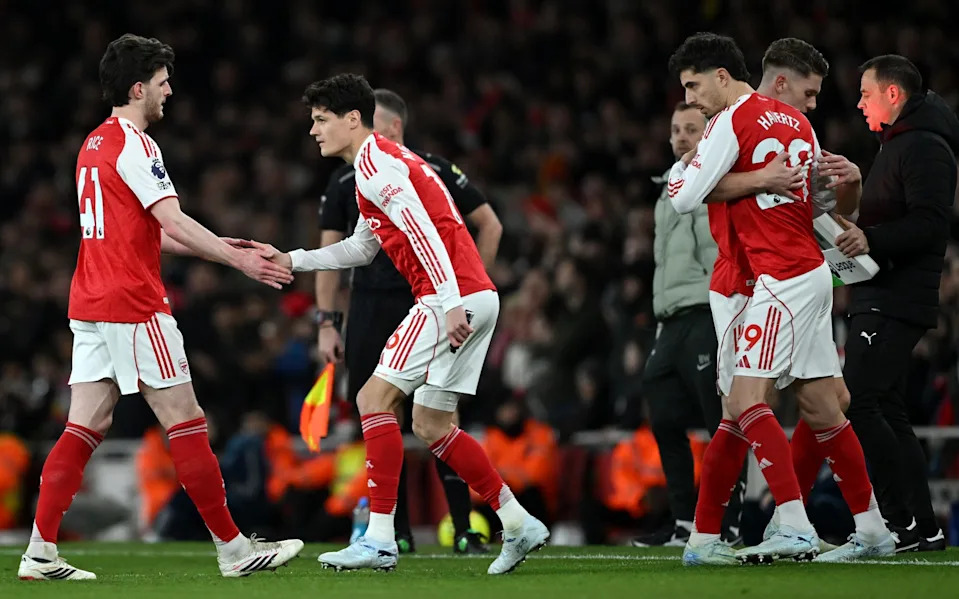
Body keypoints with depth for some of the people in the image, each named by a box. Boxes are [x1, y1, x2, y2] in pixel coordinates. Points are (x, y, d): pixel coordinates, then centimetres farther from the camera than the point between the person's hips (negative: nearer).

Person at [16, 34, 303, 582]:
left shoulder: (94, 144, 17)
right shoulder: (133, 143, -11)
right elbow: (172, 221, -19)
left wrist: (218, 247, 21)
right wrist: (238, 259, -17)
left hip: (90, 305, 9)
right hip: (133, 305, -9)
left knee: (86, 427, 5)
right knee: (187, 422, -3)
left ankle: (40, 552, -1)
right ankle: (233, 548, 1)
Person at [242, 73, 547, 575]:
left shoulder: (374, 162, -9)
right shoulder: (383, 159, 24)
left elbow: (422, 231, -20)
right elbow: (361, 247, 35)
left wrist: (451, 303, -27)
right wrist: (290, 261, 31)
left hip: (451, 299, -10)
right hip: (475, 298, 10)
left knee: (374, 398, -11)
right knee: (430, 425, 14)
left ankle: (379, 539, -13)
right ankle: (518, 524, 16)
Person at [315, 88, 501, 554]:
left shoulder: (434, 172, -2)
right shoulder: (345, 181, 5)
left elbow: (490, 225, 6)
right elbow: (329, 253, 8)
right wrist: (327, 323, 2)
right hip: (370, 308, 3)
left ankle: (464, 530, -1)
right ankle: (397, 532, 9)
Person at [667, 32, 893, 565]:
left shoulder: (732, 121, -9)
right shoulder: (794, 121, 15)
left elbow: (684, 198, -9)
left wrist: (681, 165, 10)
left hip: (781, 279, -9)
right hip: (811, 268, 9)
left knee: (746, 402, -15)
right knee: (819, 406, 12)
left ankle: (794, 526, -26)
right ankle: (871, 529, 16)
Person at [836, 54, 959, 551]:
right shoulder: (897, 146, 23)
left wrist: (872, 239, -30)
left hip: (896, 301, -11)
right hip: (879, 299, 11)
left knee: (858, 405, -16)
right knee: (887, 413, 9)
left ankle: (903, 520, -16)